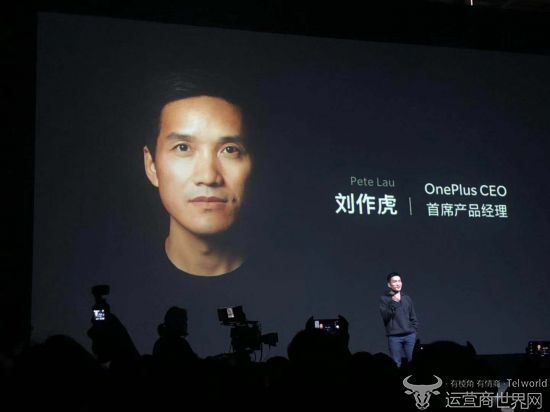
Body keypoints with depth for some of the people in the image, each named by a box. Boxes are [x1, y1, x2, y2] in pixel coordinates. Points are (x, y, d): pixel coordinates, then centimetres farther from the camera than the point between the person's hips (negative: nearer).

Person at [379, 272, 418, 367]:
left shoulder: (407, 298, 13)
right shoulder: (384, 298, 2)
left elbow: (413, 317, 18)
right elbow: (385, 316, -10)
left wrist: (414, 329, 6)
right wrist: (393, 302, -17)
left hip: (410, 335, 3)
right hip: (394, 337, -3)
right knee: (396, 364, -3)